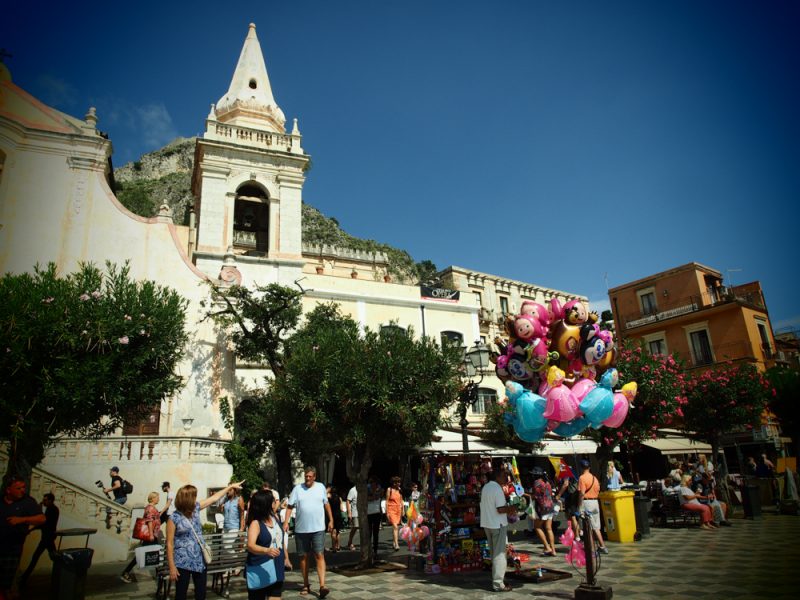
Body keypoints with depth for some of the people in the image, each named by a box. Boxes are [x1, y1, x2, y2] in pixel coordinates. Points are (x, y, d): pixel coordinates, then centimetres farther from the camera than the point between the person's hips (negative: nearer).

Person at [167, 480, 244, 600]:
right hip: (183, 563, -5)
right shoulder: (174, 518, -14)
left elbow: (214, 498, 13)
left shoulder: (195, 508, 3)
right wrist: (172, 567, -14)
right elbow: (170, 544, -12)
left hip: (200, 560, 6)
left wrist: (231, 486, 17)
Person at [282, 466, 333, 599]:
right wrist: (286, 522, -12)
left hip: (318, 528, 0)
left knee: (319, 555, -7)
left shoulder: (321, 487, 3)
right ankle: (306, 585, 24)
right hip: (301, 529, 1)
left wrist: (331, 520, 11)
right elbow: (290, 506, -1)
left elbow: (326, 504, 12)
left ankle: (322, 585, -10)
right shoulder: (297, 488, -1)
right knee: (304, 556, 10)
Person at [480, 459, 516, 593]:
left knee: (493, 553, 19)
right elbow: (500, 509, -23)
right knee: (499, 554, -1)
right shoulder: (497, 489, -18)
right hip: (498, 525, -8)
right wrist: (511, 509, -5)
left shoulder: (485, 487, 9)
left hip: (487, 524, 8)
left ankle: (497, 577, 28)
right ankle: (498, 584, 3)